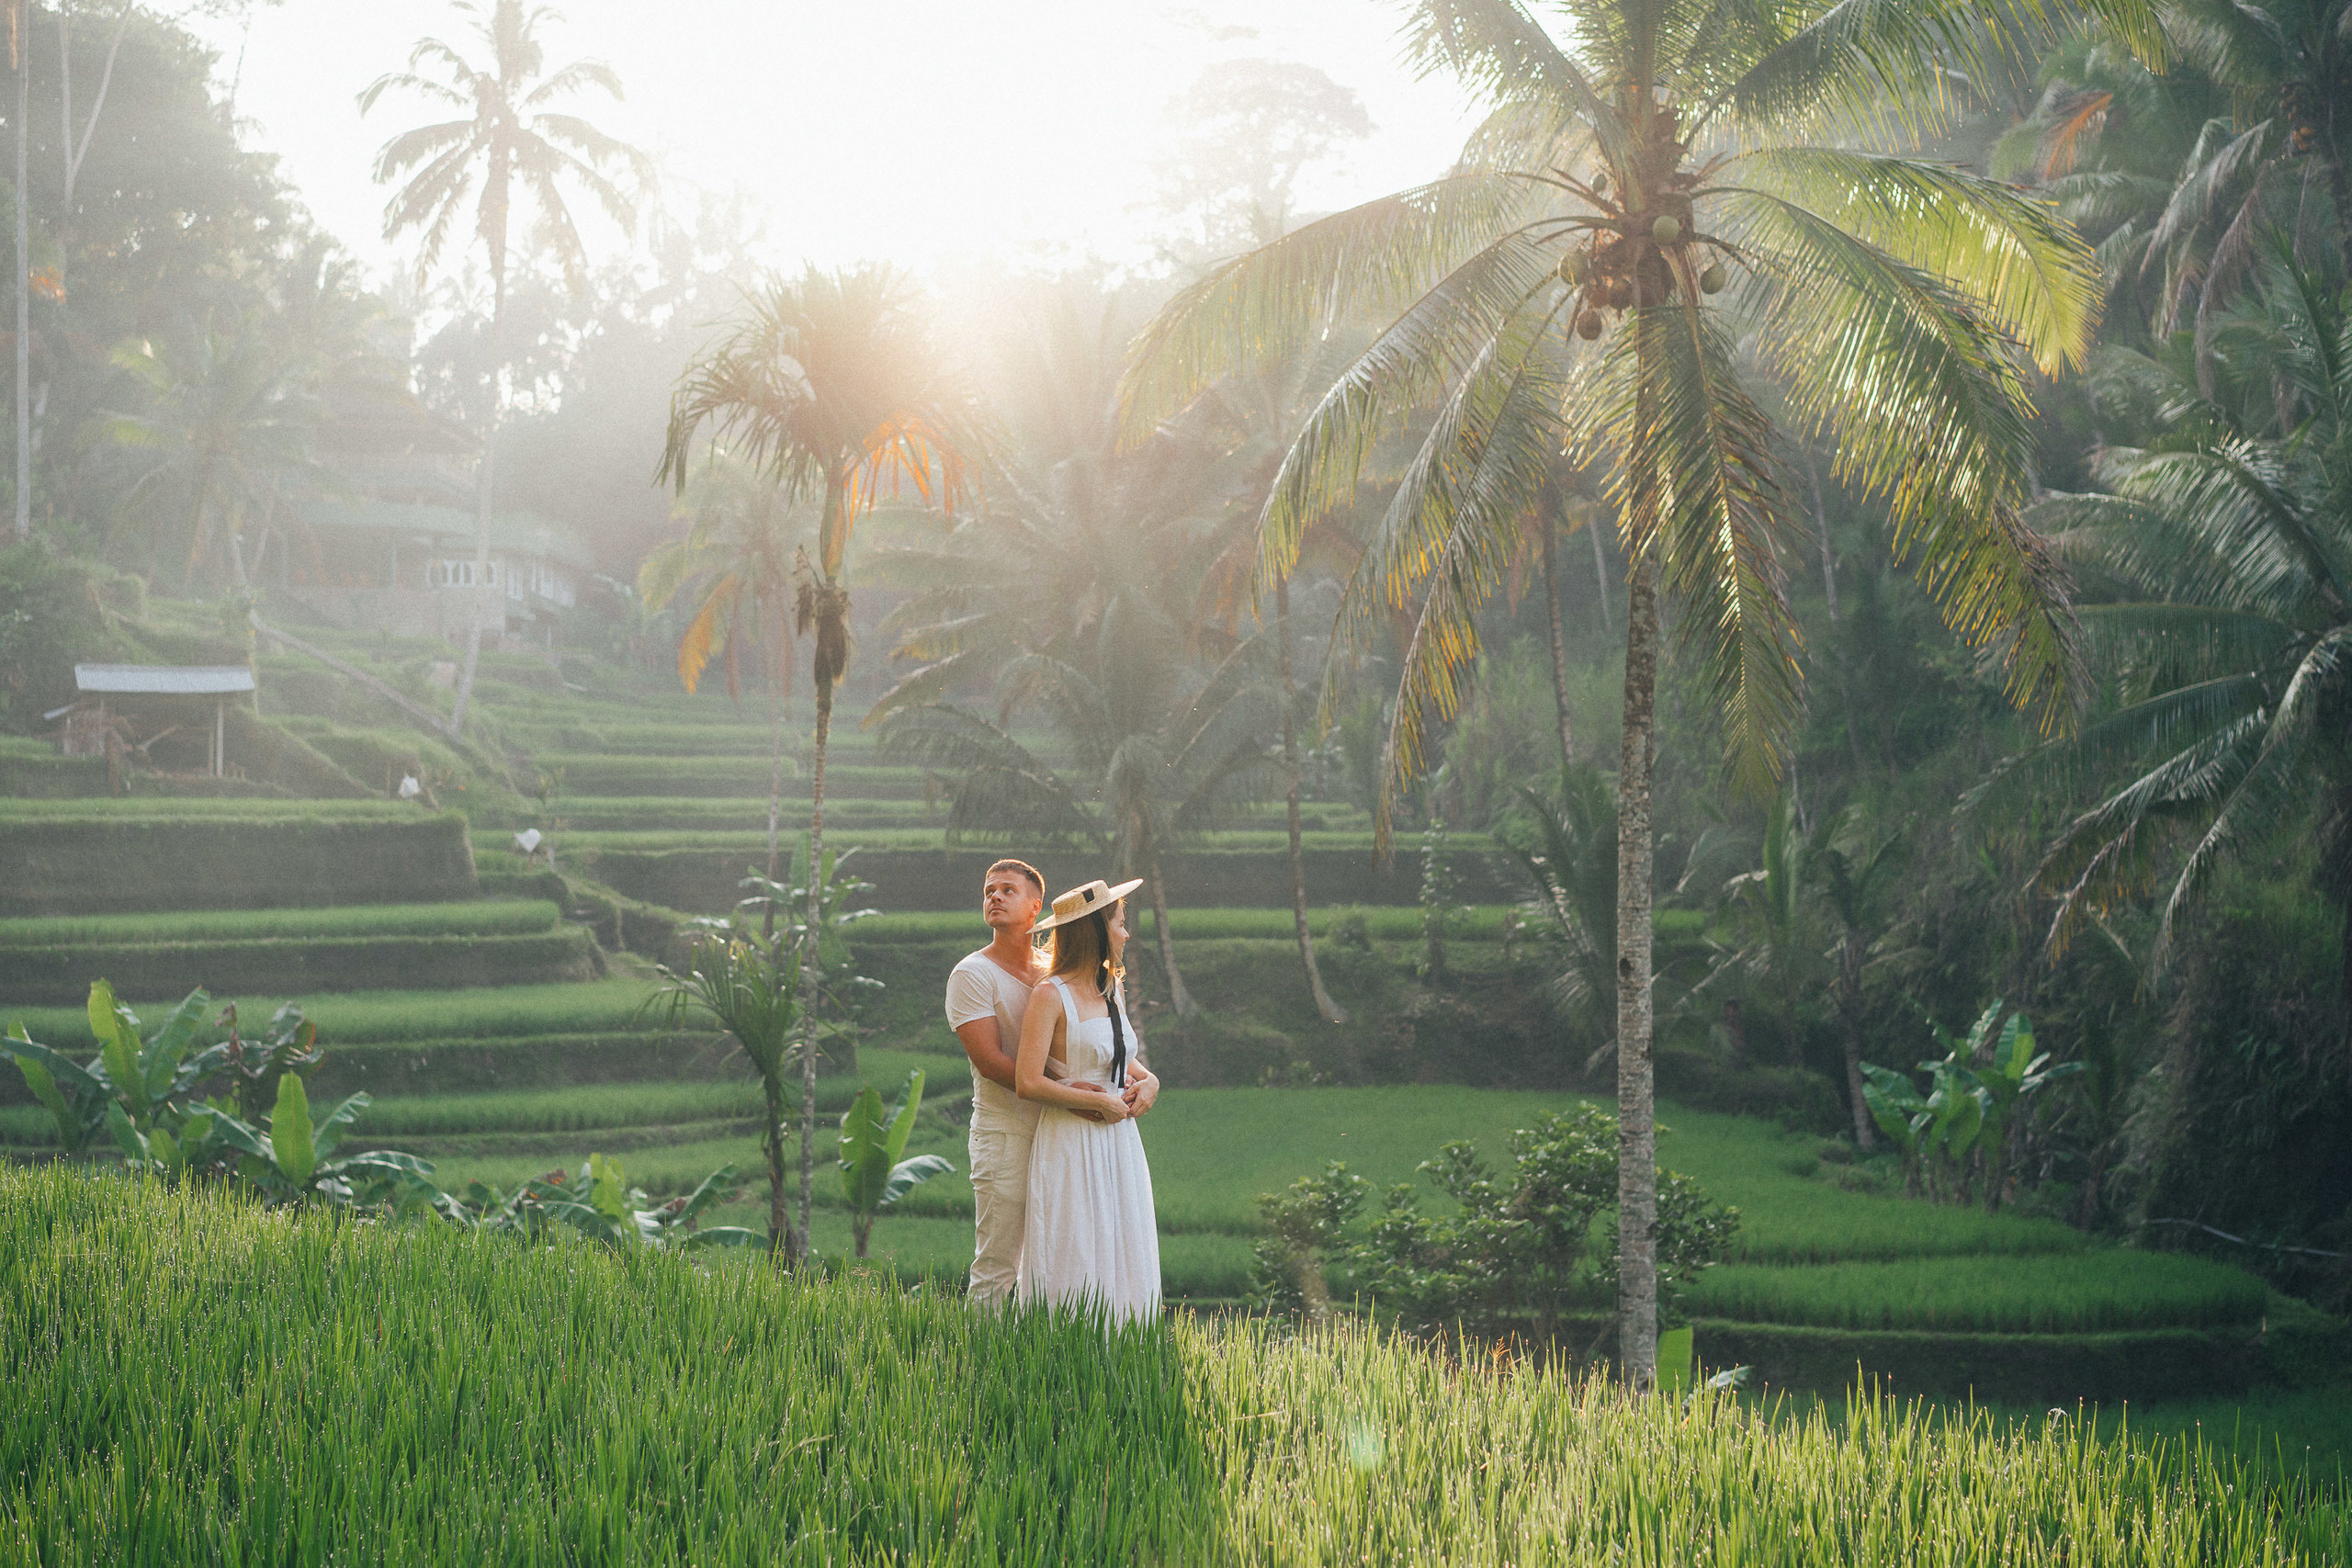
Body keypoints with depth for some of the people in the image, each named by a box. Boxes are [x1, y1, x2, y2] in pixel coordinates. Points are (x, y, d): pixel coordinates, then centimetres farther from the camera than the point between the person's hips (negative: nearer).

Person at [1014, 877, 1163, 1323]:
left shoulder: (1112, 991, 12)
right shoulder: (1050, 995, -11)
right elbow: (1028, 1082, -18)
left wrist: (1147, 1080, 6)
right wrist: (1099, 1103, -13)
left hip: (1120, 1143, 8)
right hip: (1072, 1147, -8)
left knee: (1124, 1265, 8)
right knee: (1075, 1266, -4)